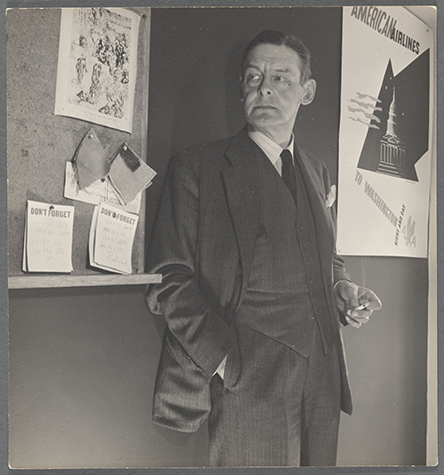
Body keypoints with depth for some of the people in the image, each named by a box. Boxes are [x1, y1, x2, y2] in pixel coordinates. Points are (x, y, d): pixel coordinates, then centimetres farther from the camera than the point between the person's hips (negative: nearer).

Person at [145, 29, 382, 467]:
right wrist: (224, 360, -16)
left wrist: (342, 287, 2)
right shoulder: (196, 167, -3)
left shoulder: (317, 172, 14)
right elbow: (168, 279, -8)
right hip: (246, 378, -5)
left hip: (323, 374, 5)